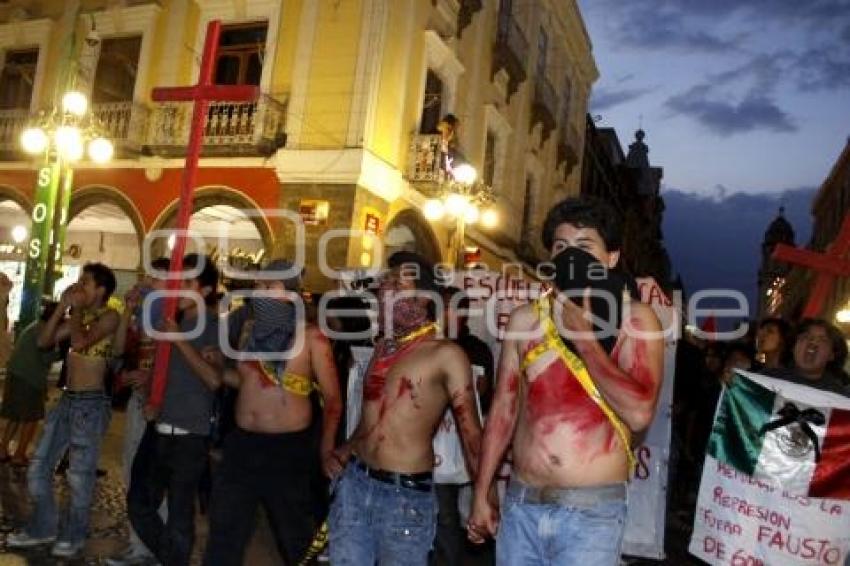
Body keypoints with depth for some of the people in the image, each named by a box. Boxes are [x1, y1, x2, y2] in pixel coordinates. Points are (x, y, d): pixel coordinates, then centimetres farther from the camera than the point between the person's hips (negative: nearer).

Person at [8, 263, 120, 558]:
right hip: (67, 400, 8)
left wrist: (76, 309, -12)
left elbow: (81, 342, -26)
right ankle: (42, 527, 31)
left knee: (79, 474, 2)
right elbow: (44, 341, 7)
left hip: (91, 404, -8)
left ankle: (73, 535, 20)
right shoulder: (79, 315, 13)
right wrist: (62, 307, 1)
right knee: (38, 467, 14)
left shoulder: (109, 316, -10)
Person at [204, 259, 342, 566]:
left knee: (294, 534, 14)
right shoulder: (251, 329, 6)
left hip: (288, 448, -5)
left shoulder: (310, 337, -12)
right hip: (242, 443, 5)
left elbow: (332, 398, -10)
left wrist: (326, 449, -17)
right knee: (224, 532, 14)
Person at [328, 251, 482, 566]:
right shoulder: (383, 348, 11)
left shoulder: (445, 354, -8)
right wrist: (346, 450, 8)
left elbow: (470, 430, -9)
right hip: (353, 483, 6)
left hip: (406, 494, -6)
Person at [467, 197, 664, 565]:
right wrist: (481, 492, 10)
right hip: (520, 504, 3)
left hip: (592, 511, -3)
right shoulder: (524, 319, 4)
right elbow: (504, 408, 8)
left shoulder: (636, 319, -5)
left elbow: (639, 413, -18)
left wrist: (583, 336, -13)